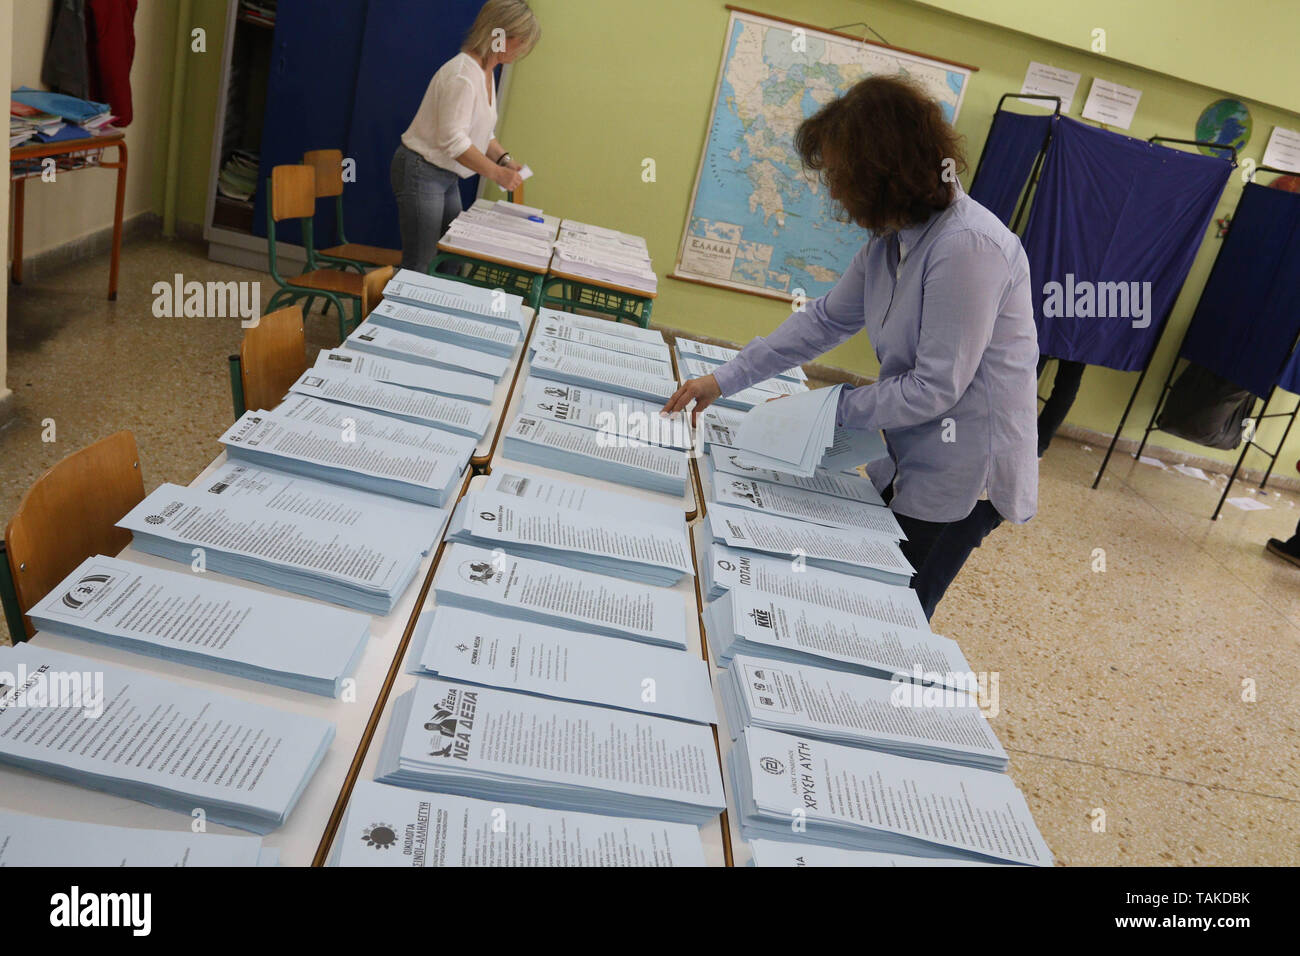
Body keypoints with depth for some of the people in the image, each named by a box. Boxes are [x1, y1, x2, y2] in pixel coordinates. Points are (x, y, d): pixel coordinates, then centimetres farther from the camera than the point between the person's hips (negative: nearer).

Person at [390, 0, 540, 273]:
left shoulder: (486, 73, 10)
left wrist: (504, 158, 0)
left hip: (446, 176, 10)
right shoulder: (463, 74, -21)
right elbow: (453, 140, -26)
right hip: (421, 172, -10)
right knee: (419, 265, -8)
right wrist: (496, 173, -23)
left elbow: (483, 132, 17)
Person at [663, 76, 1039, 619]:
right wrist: (723, 380, 7)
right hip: (908, 461, 8)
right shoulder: (892, 239, 3)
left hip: (961, 476, -8)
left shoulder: (967, 246, -26)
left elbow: (936, 388, -24)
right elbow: (827, 319, 10)